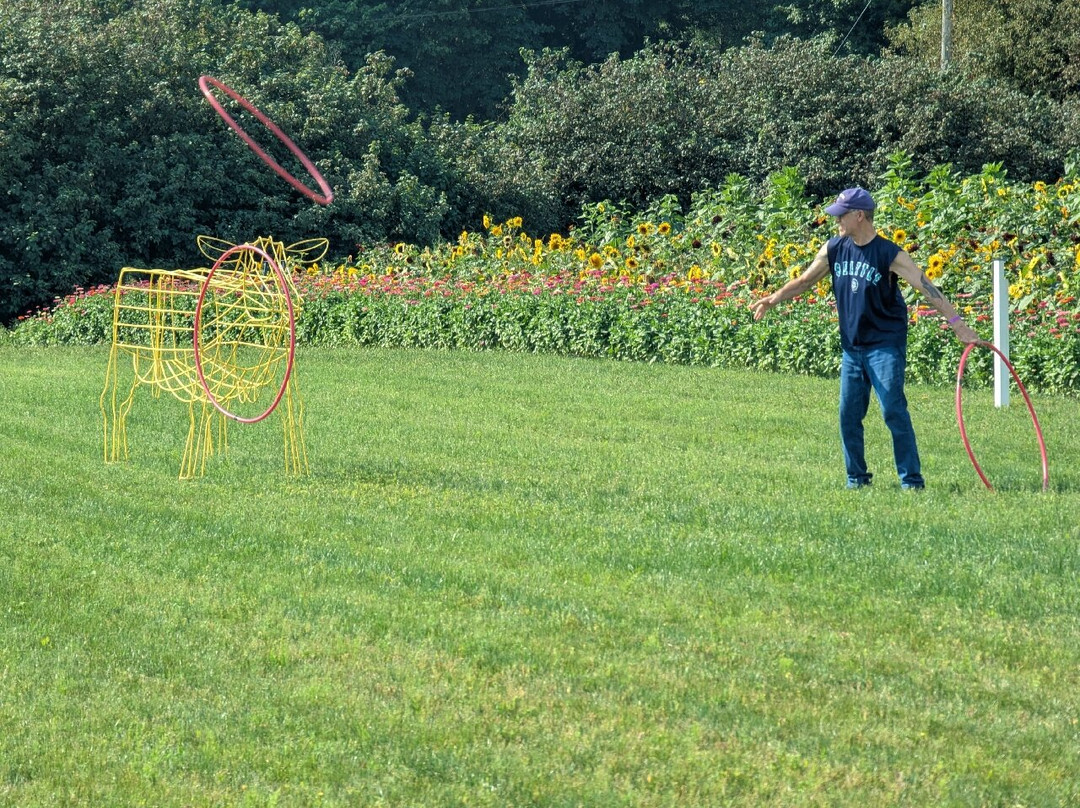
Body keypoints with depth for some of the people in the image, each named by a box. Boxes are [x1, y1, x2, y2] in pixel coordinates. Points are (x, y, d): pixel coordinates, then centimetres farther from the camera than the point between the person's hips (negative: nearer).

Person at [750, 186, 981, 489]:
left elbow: (927, 288, -16)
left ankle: (912, 480, -4)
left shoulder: (889, 254, -12)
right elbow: (805, 280, 15)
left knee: (893, 411, -11)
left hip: (886, 346, -5)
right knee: (849, 415, 6)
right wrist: (773, 299, 5)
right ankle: (856, 479, 18)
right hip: (852, 347, 5)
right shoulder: (834, 249, 4)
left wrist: (957, 323, -22)